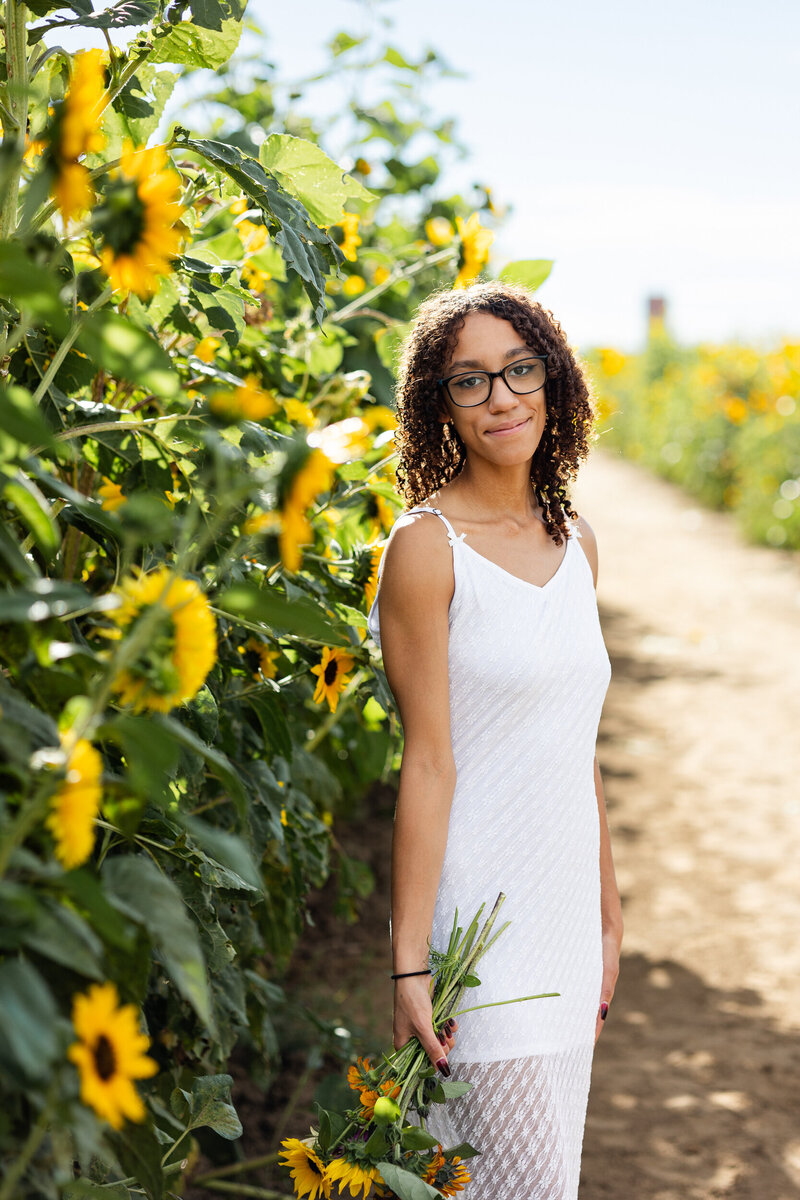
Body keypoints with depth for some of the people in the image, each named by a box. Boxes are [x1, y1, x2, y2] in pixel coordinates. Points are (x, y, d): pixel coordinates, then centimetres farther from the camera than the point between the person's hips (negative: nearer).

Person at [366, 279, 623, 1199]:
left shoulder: (573, 542, 9)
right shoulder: (428, 544, -12)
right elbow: (429, 763, -14)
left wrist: (608, 914, 17)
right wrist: (409, 963, -15)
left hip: (566, 911, 7)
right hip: (481, 914, -7)